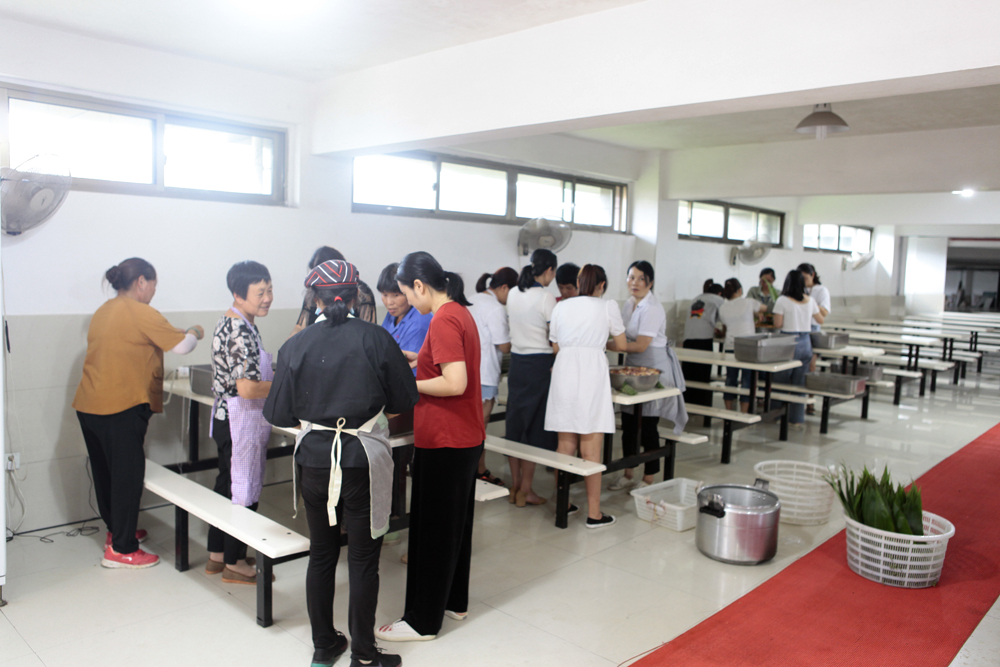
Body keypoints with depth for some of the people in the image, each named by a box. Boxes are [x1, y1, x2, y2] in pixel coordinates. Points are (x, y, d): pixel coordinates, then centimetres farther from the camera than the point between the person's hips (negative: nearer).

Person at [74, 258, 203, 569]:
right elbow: (182, 345, -14)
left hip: (88, 405, 9)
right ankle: (121, 549, 7)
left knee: (105, 472, 19)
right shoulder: (140, 313, -13)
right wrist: (195, 332, 6)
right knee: (127, 475, 0)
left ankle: (116, 531, 35)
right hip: (121, 407, -9)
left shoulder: (104, 311, 14)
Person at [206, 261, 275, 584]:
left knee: (227, 483, 19)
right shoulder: (242, 331, -22)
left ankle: (216, 555, 33)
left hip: (226, 417, 10)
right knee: (244, 490, 3)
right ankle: (234, 563, 18)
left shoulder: (230, 323, 10)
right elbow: (247, 388, -26)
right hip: (241, 421, -10)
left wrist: (276, 372, 12)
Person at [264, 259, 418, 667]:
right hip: (364, 461, -2)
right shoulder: (375, 338, -10)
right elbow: (405, 400, -3)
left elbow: (278, 414, -1)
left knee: (321, 554, 17)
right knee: (363, 558, 9)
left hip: (315, 461, 2)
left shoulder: (296, 346, -5)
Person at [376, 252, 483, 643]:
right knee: (455, 522, 20)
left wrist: (410, 386, -16)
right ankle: (455, 601, 35)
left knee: (433, 528, 2)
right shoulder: (461, 313, 9)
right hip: (467, 438, 10)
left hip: (444, 442, -10)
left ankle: (422, 621, 16)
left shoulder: (444, 321, -20)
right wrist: (416, 359, 14)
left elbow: (455, 383, -28)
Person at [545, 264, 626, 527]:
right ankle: (594, 513, 5)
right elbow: (621, 345, 12)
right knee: (591, 448, -1)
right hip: (591, 370, -3)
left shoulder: (561, 307, 13)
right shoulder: (608, 306, 6)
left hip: (563, 370, 4)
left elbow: (555, 346, 14)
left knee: (565, 444, 11)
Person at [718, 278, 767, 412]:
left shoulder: (722, 308, 6)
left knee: (730, 380, 10)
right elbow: (764, 308, 15)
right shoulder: (748, 302, -2)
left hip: (729, 346, 3)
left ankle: (728, 412, 14)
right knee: (747, 381, 4)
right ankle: (743, 414, 5)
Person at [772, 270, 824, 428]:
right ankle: (797, 419, 13)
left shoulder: (782, 301, -10)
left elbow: (777, 324, -10)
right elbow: (821, 320, 19)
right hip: (806, 343, 5)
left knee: (781, 382, 7)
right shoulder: (810, 301, 5)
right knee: (800, 383, 9)